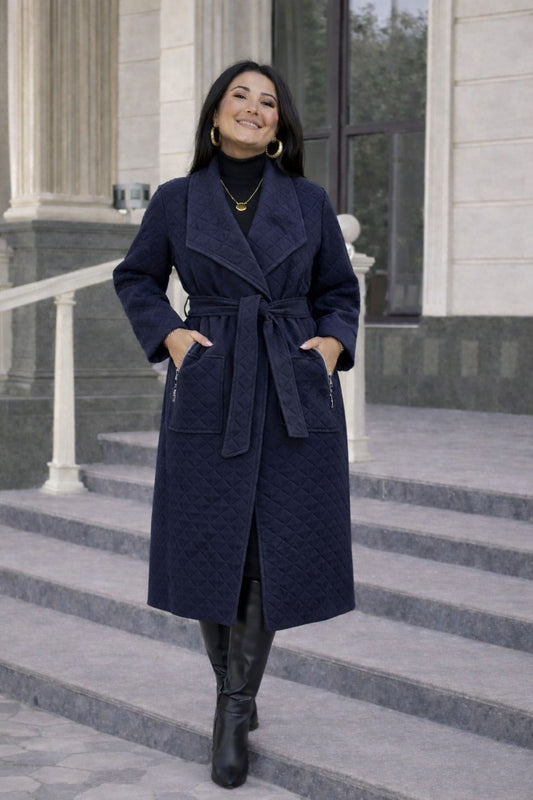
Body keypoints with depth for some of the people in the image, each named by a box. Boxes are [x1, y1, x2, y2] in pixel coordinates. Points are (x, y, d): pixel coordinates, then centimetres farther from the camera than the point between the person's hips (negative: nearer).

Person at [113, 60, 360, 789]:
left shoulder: (309, 201, 4)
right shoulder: (177, 200, 2)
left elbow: (340, 291, 15)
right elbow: (136, 278, 15)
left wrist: (333, 344, -3)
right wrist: (167, 335, -1)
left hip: (295, 398, 1)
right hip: (211, 394, 0)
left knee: (275, 550, -3)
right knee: (211, 551, 3)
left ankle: (236, 709, 11)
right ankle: (233, 691, 26)